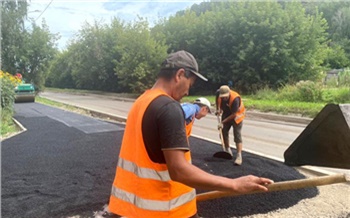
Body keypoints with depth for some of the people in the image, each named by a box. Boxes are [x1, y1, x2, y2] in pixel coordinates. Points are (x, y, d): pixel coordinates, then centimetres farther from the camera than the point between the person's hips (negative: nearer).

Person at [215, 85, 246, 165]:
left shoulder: (235, 98, -37)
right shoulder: (218, 93, -21)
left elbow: (234, 115, -30)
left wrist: (223, 122, -26)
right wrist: (218, 109, 1)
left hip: (236, 116, -6)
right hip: (226, 114, 6)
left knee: (237, 135, -12)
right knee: (223, 132, 7)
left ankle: (239, 156, -12)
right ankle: (228, 151, 25)